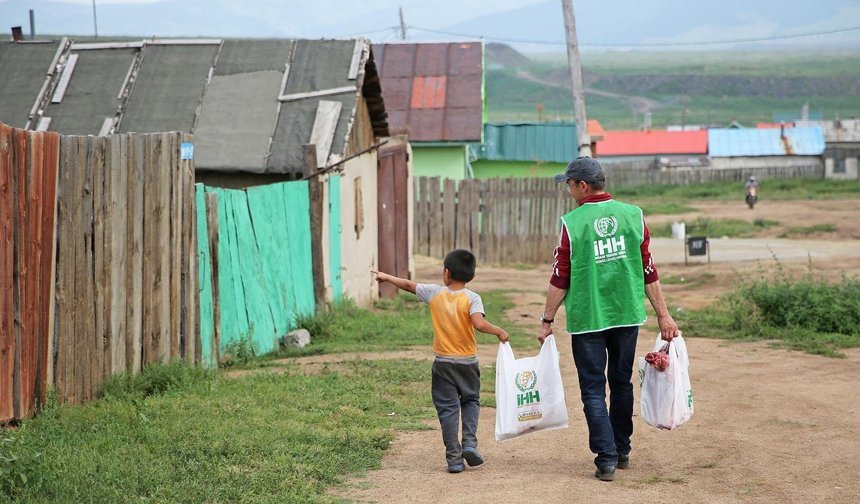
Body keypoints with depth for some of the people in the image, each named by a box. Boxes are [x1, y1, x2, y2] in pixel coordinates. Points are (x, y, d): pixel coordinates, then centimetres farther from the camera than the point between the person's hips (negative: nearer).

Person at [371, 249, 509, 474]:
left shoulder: (434, 293, -3)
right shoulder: (472, 298, -10)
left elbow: (409, 285, 11)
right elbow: (479, 324, -25)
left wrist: (386, 277, 27)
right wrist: (499, 331, -9)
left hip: (443, 362, 1)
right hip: (468, 362, -1)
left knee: (447, 408, 4)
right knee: (470, 401, 19)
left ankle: (454, 457, 0)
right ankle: (469, 442, -1)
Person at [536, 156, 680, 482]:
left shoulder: (572, 223, -10)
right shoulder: (632, 216, 0)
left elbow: (560, 279, -7)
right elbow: (649, 272, 2)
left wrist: (547, 321, 2)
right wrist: (663, 316, 8)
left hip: (586, 319, -4)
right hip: (627, 315, 4)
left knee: (593, 390, 3)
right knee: (622, 383, 17)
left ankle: (606, 458, -3)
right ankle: (622, 451, 27)